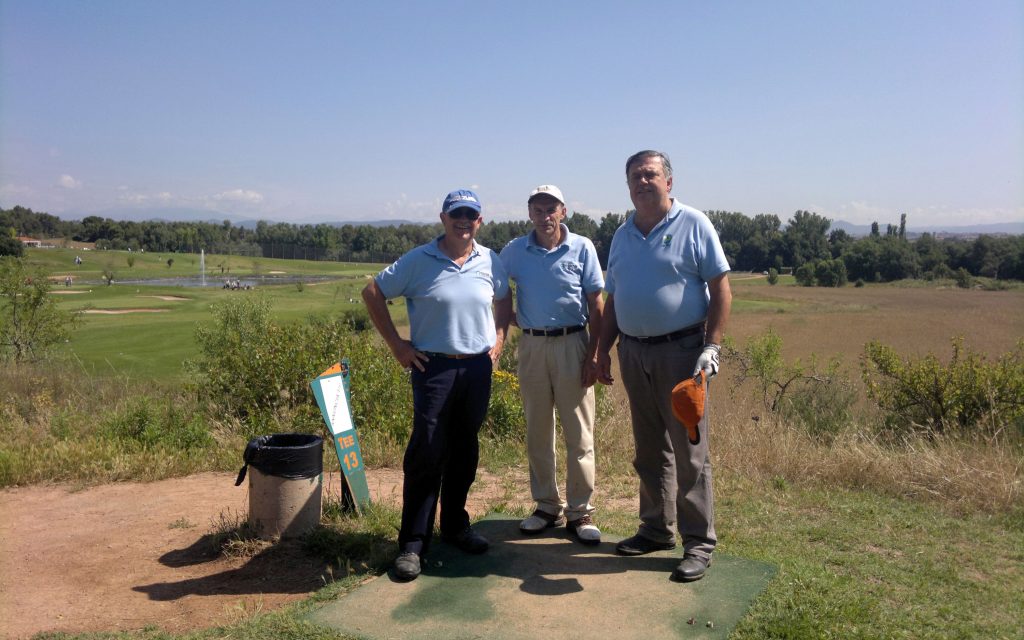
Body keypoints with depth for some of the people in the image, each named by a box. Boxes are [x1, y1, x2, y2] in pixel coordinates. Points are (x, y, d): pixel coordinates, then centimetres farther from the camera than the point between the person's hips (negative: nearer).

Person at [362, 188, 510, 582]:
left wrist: (499, 339, 9)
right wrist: (396, 345, -4)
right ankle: (413, 542, 6)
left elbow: (505, 300, 23)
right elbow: (373, 294, 0)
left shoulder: (490, 262, 6)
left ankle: (455, 526, 29)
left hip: (478, 368, 4)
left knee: (465, 452, 13)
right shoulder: (418, 261, -4)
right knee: (426, 454, -4)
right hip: (433, 367, -3)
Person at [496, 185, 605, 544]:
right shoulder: (515, 251, 3)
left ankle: (580, 511, 13)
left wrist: (593, 355, -7)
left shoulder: (582, 248, -2)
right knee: (537, 432, 10)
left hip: (572, 343, -2)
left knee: (579, 433, 1)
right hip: (532, 345, 3)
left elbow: (596, 305, -2)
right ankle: (547, 506, 24)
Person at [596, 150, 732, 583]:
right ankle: (657, 529, 28)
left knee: (689, 452, -1)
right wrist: (603, 351, 12)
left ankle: (699, 542, 11)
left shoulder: (693, 225, -4)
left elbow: (721, 288, -8)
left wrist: (712, 345, -16)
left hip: (679, 350, -5)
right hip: (633, 352, 6)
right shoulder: (623, 234, 12)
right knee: (649, 450, 14)